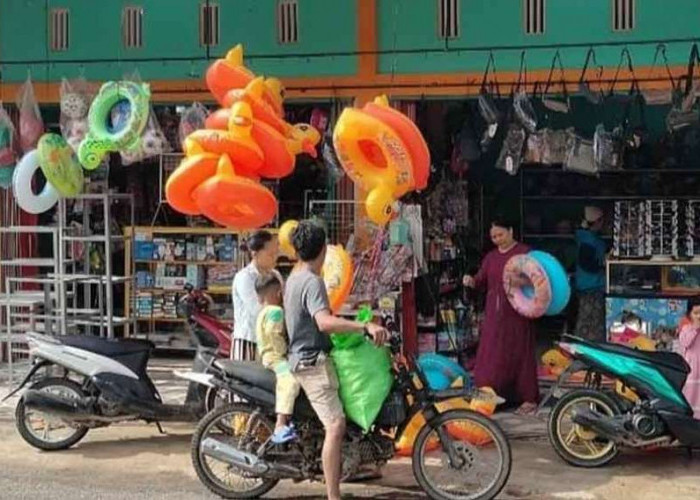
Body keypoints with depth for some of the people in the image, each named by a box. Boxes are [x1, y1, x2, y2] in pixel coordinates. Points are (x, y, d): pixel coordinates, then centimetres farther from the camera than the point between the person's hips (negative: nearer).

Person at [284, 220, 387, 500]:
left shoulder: (293, 279, 14)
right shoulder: (312, 282, -18)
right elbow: (325, 322, -35)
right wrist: (366, 327, -43)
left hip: (303, 358, 11)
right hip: (314, 362, -11)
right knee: (336, 426, -18)